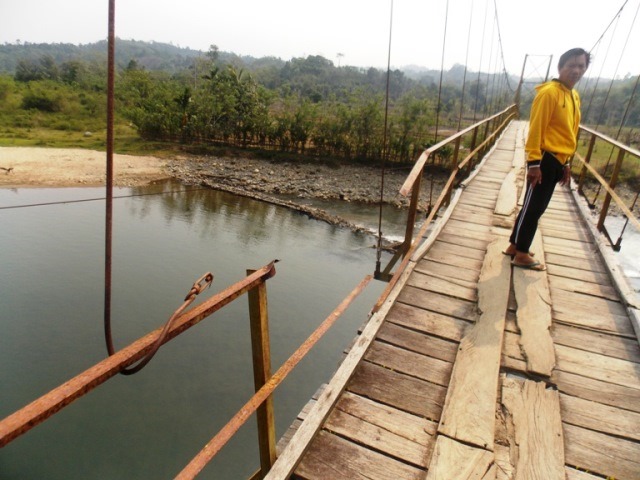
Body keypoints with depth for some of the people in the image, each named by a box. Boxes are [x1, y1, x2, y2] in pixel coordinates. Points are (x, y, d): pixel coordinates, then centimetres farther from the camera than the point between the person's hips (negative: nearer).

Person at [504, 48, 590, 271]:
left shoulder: (574, 97, 15)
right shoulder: (549, 93, -12)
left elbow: (570, 133, 20)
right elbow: (536, 129, -17)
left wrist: (566, 164, 20)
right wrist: (534, 163, -21)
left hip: (557, 161, 9)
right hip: (544, 160, -9)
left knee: (536, 207, 12)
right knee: (532, 207, -3)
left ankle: (515, 246, 23)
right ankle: (521, 254, 7)